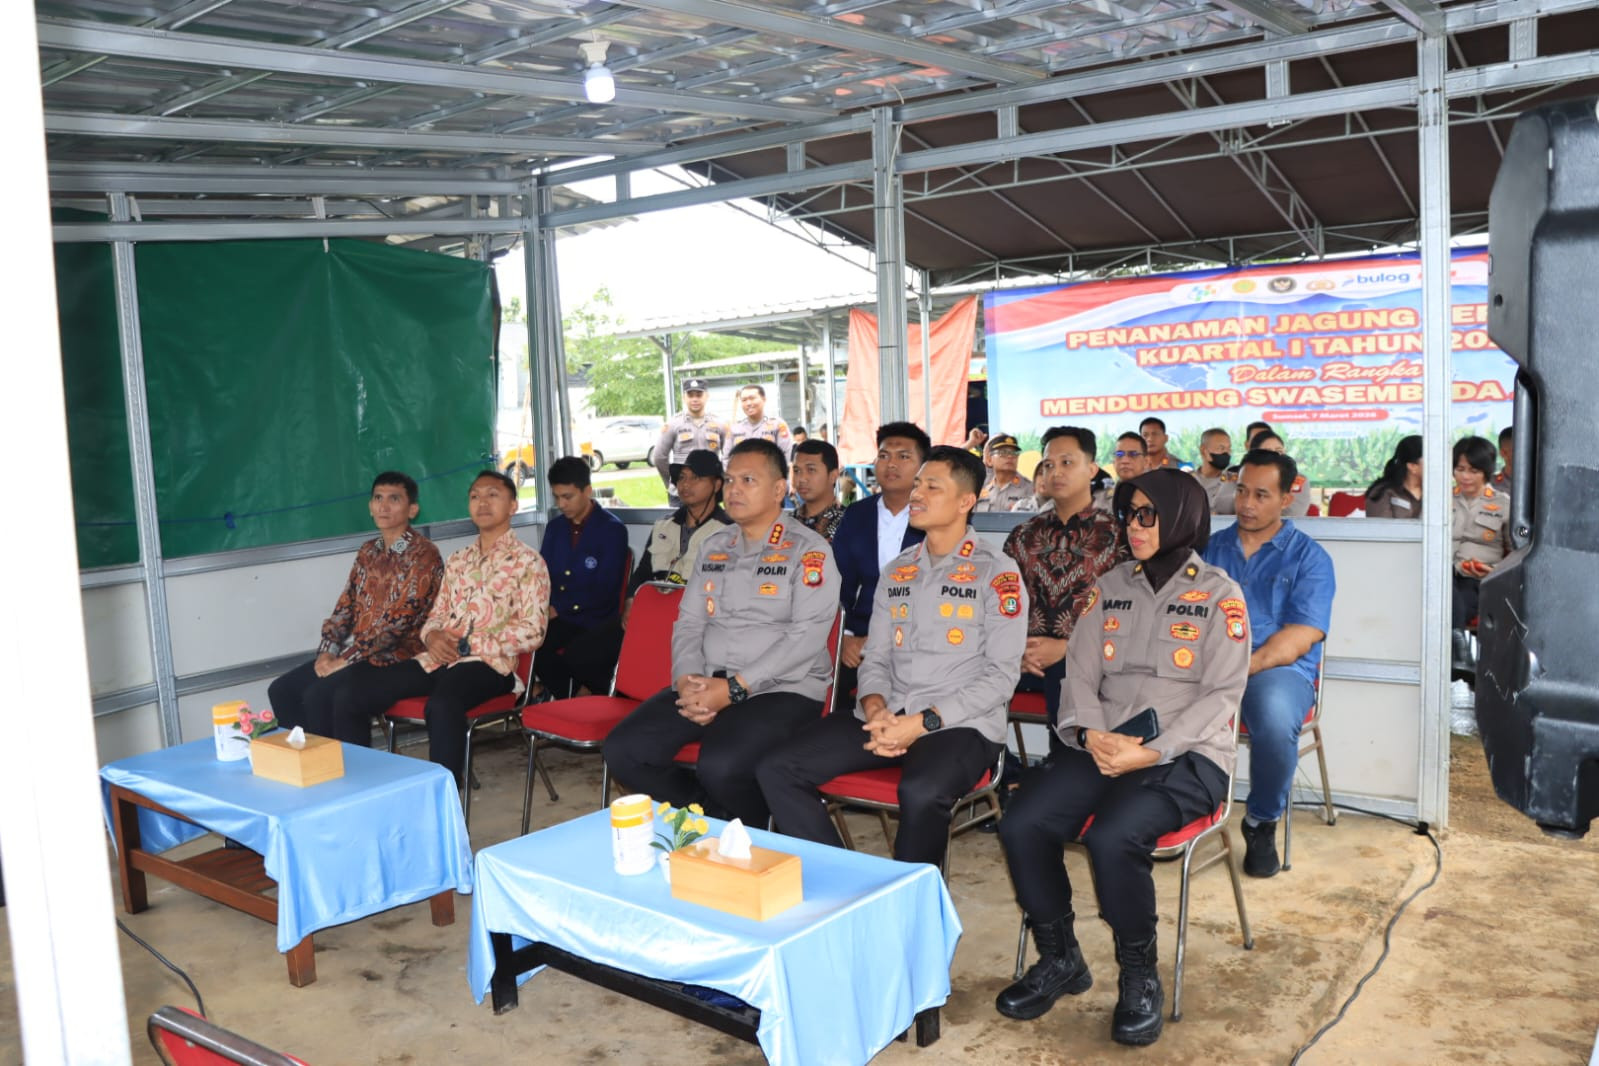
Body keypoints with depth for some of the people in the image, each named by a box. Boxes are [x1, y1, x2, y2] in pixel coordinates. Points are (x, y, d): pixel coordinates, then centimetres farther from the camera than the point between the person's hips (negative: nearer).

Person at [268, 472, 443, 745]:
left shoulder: (423, 555, -12)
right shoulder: (368, 551, 14)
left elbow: (398, 622, -19)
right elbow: (345, 606, 14)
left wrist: (345, 660, -19)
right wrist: (327, 651, -3)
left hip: (396, 658, -8)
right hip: (352, 654, 8)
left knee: (319, 696, -24)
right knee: (281, 691, -3)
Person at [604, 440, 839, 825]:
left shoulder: (808, 550, -4)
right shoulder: (715, 546, 17)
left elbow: (806, 637, -14)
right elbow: (688, 623, 14)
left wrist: (735, 688, -19)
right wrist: (687, 679, -7)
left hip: (783, 691, -6)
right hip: (706, 686, 6)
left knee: (721, 767, -32)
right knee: (623, 751, -12)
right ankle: (716, 820, 7)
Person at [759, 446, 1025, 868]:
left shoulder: (997, 574, -2)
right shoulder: (897, 572, 16)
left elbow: (1000, 675, -8)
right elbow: (876, 658, 15)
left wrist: (924, 722, -17)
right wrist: (875, 708, -8)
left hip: (961, 725, -5)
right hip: (887, 719, 6)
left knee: (921, 793, -38)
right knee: (777, 769, -14)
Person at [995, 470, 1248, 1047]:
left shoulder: (1219, 594, 2)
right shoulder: (1111, 587, 15)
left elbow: (1221, 694, -6)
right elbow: (1081, 674, 8)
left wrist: (1152, 753, -18)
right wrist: (1092, 734, -13)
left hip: (1188, 755, -4)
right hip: (1102, 747, 5)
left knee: (1111, 837, -33)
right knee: (1020, 825, -20)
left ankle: (1139, 976, -6)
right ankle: (1059, 959, 3)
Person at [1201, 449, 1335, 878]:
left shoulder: (1309, 558, 8)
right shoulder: (1211, 548, 20)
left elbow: (1301, 636, -5)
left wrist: (1245, 666, -21)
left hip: (1277, 669, -2)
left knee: (1275, 719, -38)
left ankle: (1262, 822, -6)